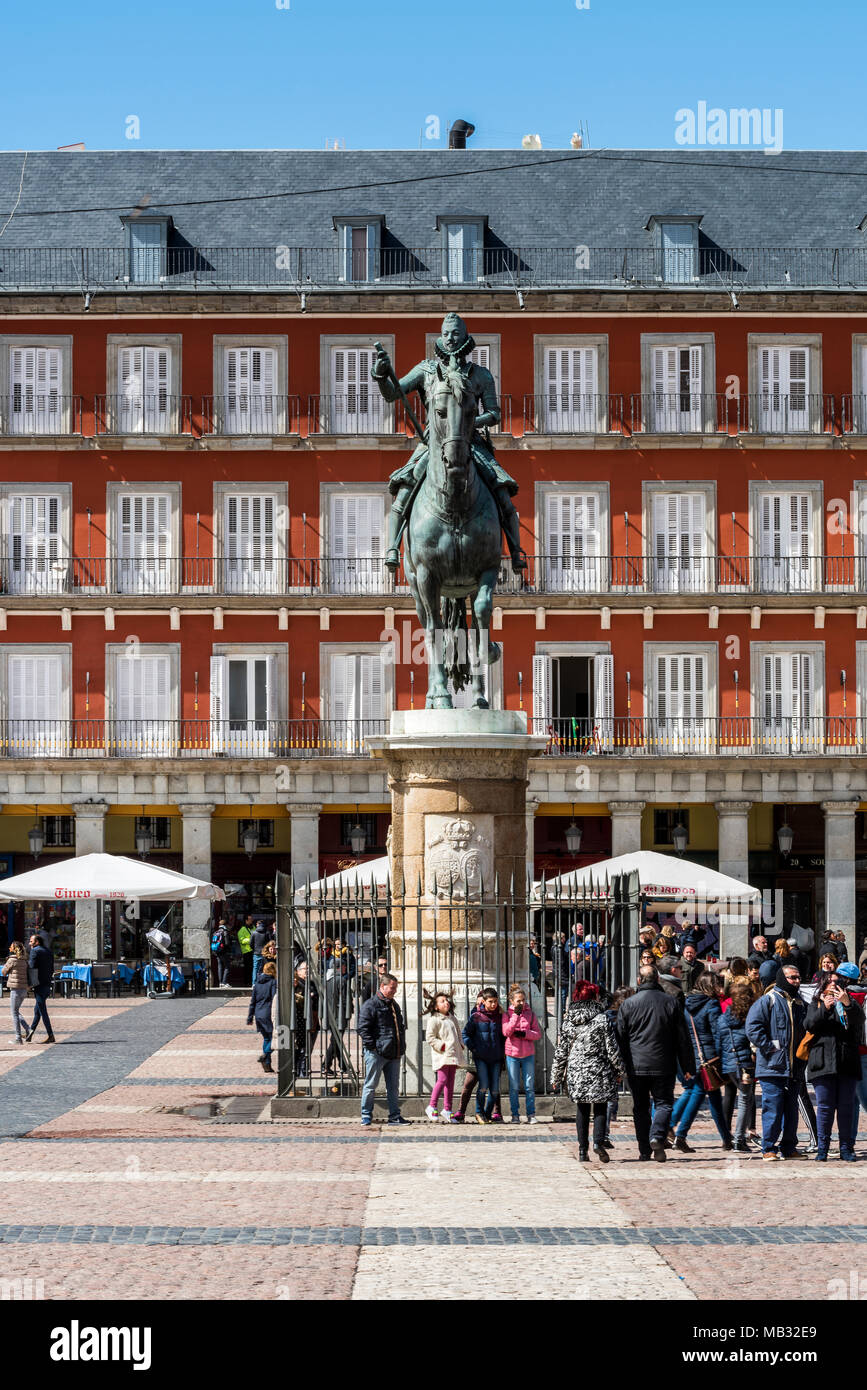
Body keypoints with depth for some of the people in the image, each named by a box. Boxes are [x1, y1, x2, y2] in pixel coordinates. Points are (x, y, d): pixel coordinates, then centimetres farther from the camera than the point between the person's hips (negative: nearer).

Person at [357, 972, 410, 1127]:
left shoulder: (394, 1005, 19)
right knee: (371, 1085, 0)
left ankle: (395, 1116, 13)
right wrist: (371, 1046, -16)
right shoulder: (370, 1005, -7)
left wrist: (401, 1047, 17)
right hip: (377, 1053, -7)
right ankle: (366, 1115, 7)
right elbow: (363, 1028, -12)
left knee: (393, 1086, 9)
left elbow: (401, 1027, 28)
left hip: (393, 1054, 7)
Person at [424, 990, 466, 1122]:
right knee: (442, 1079, -15)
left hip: (453, 1055, 7)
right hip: (442, 1056, -7)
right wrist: (442, 1046, -14)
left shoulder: (453, 1019, 19)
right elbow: (429, 1038, -9)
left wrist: (460, 1046, 11)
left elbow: (458, 1035, 28)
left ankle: (447, 1109, 11)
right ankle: (431, 1107, -4)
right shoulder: (434, 1020, -4)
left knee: (450, 1082, 6)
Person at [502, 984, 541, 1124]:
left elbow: (538, 1034, 1)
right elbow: (506, 1032, -15)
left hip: (528, 1054, 1)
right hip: (512, 1054, -1)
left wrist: (524, 1033, -16)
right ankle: (515, 1115, 10)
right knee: (514, 1087, 4)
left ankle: (531, 1114, 8)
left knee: (529, 1086, 2)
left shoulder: (530, 1014, 3)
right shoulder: (507, 1014, 0)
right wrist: (516, 1015, -19)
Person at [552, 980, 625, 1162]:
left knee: (582, 1109, 11)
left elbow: (561, 1051, 7)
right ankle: (598, 1141, -14)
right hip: (599, 1072, -3)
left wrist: (556, 1076, 15)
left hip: (576, 1072, 3)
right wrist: (620, 1070, 7)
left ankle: (583, 1150, 9)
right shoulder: (602, 1019, -8)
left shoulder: (568, 1021, 3)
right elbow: (612, 1049, -6)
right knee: (600, 1107, 6)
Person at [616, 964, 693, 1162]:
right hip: (664, 1067, 0)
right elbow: (682, 1038, 4)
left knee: (640, 1107, 9)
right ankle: (657, 1137, -18)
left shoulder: (628, 1005, 0)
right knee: (663, 1103, 6)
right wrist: (687, 1067, 11)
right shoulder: (671, 1003, 2)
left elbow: (620, 1038, 2)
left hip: (636, 1066, 0)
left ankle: (644, 1150, 8)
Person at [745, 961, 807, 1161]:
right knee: (773, 1108, -7)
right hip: (773, 1067, -6)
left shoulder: (801, 1004, 17)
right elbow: (752, 1026, -13)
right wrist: (768, 1047, -16)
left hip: (795, 1068, 6)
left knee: (791, 1109, 10)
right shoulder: (767, 1001, -5)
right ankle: (769, 1148, -1)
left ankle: (788, 1147, 18)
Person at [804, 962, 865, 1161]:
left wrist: (847, 1004, -26)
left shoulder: (852, 1004, 14)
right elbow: (808, 1025, -3)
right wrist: (824, 1008, -17)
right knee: (825, 1106, -3)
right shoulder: (816, 1004, 15)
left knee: (846, 1105, 1)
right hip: (823, 1061, -1)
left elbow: (859, 1019, -8)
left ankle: (846, 1148, 7)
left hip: (848, 1062, 1)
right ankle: (822, 1148, 2)